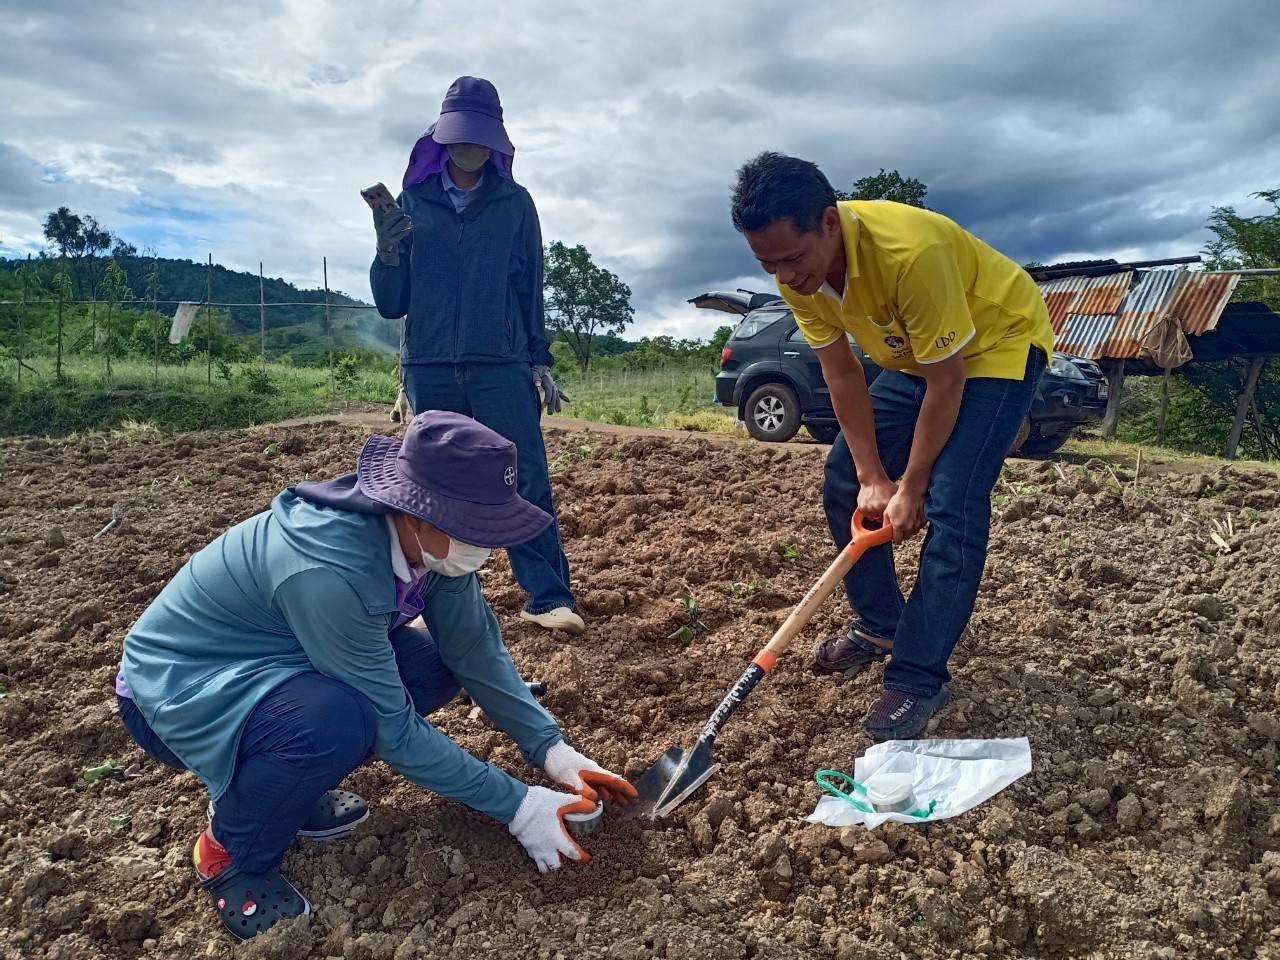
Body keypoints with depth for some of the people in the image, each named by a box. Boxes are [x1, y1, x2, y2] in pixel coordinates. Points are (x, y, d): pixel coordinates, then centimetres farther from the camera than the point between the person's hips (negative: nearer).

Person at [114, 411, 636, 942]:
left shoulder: (427, 538, -15)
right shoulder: (330, 570, -37)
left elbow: (476, 650, -6)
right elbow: (393, 728, -30)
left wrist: (552, 749, -12)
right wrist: (516, 806, -23)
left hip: (271, 659, 8)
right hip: (175, 684, -7)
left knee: (438, 666, -6)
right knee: (339, 718, -35)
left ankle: (290, 786, 10)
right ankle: (230, 853, -5)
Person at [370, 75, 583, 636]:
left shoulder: (515, 203, 8)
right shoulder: (412, 202, 9)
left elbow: (530, 290, 12)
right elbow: (390, 305, 8)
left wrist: (539, 362, 7)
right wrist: (388, 251, -10)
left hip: (501, 367, -1)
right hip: (429, 369, 2)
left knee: (527, 482, -9)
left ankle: (548, 597, -6)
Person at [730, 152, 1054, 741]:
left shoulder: (910, 251, -38)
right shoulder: (796, 269, -18)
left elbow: (947, 380, -28)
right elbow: (840, 372, -10)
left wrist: (910, 487, -20)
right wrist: (873, 477, -13)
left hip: (999, 341, -7)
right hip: (911, 354, 7)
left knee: (951, 507, -20)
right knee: (845, 483, 3)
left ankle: (918, 680, -10)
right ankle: (881, 627, 21)